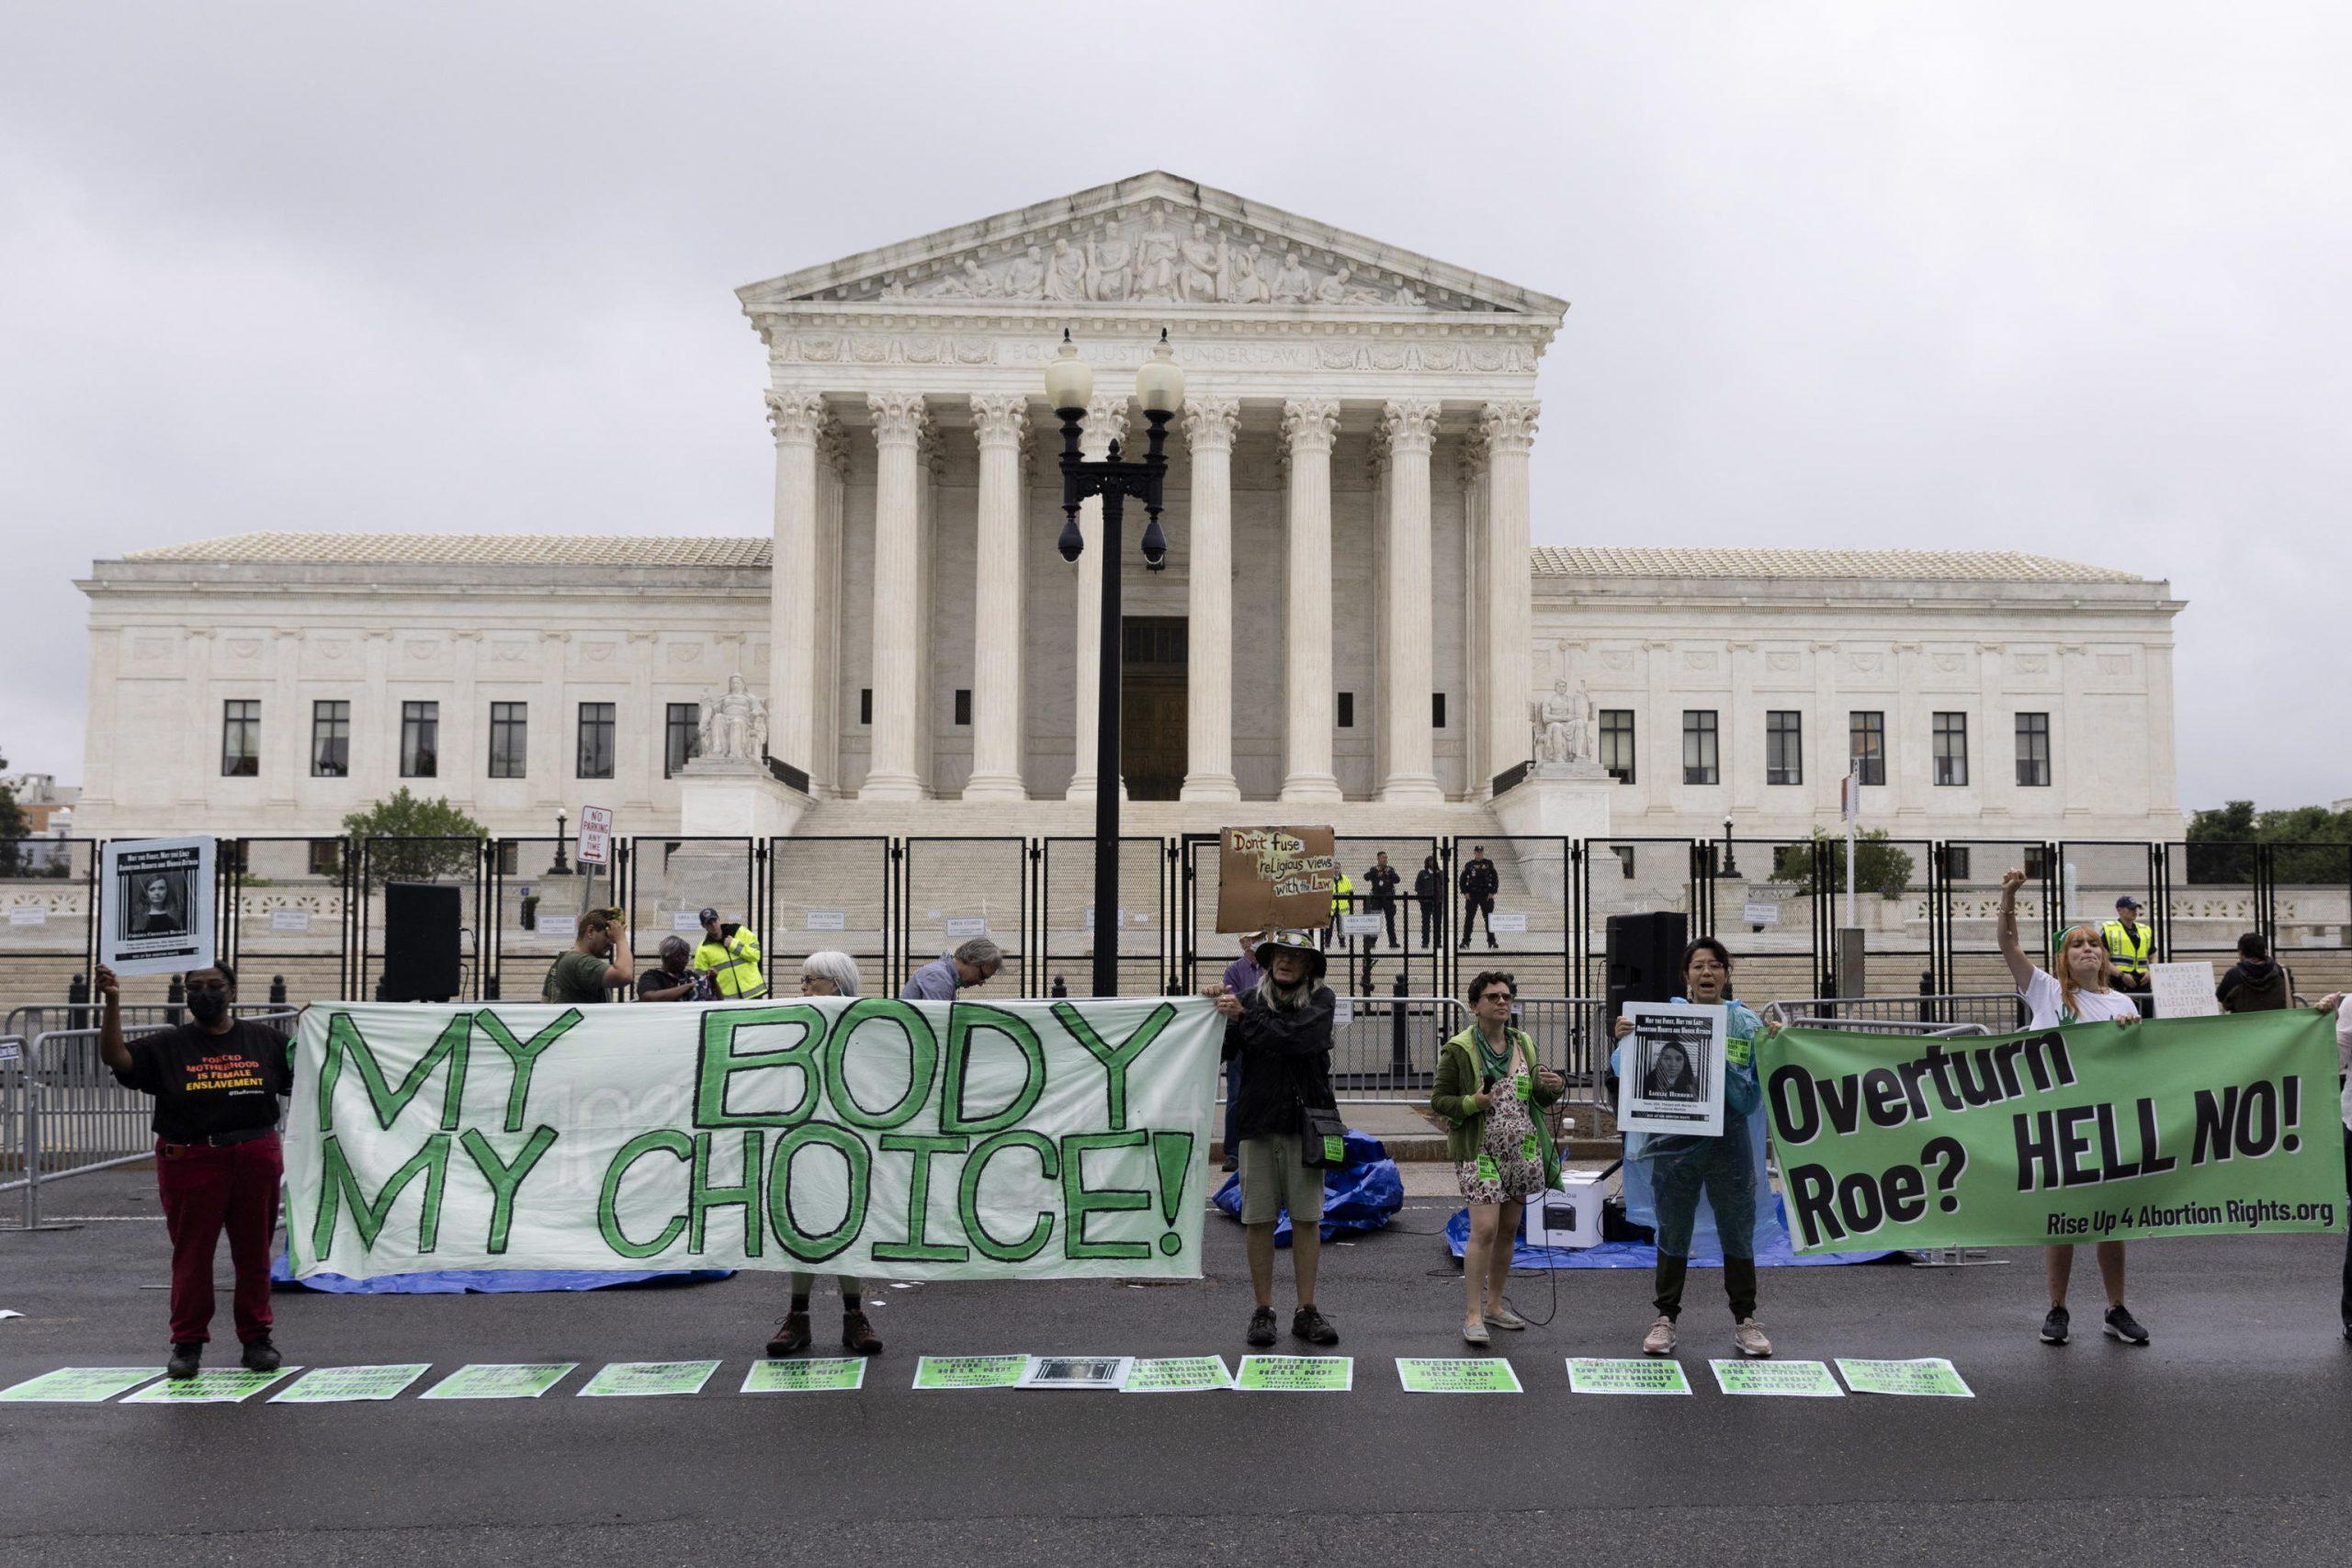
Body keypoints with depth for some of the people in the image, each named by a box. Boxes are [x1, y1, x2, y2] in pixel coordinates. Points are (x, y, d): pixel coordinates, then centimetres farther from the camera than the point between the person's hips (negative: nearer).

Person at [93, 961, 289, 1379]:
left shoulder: (265, 1041, 8)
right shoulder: (167, 1047, 3)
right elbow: (115, 1058, -9)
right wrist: (112, 1004, -20)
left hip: (255, 1159, 1)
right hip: (190, 1162, -1)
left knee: (253, 1253, 8)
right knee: (191, 1255, 4)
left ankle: (256, 1339, 18)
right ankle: (187, 1344, 14)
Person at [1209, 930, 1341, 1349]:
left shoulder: (1320, 999, 1)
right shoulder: (1249, 1000, 5)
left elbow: (1300, 1038, -18)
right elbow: (1222, 1052, 0)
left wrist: (1243, 1018, -13)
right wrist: (1219, 1013, -15)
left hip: (1305, 1122, -1)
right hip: (1257, 1122, 1)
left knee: (1307, 1218, 5)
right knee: (1258, 1219, 3)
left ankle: (1306, 1311, 14)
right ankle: (1264, 1310, 14)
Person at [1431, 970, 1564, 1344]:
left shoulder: (1524, 1044, 11)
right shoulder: (1458, 1049, -5)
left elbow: (1540, 1098, 18)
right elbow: (1438, 1098, -2)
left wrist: (1555, 1086, -4)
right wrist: (1472, 1103, -19)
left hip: (1521, 1149, 6)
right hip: (1479, 1151, -6)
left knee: (1509, 1229, 11)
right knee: (1484, 1229, -14)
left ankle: (1494, 1304, 24)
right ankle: (1472, 1316, -10)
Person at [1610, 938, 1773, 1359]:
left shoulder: (1747, 1024, -2)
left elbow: (1753, 1094, -5)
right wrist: (1623, 1040, -16)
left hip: (1729, 1144, 0)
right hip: (1675, 1142, 0)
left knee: (1737, 1230, 9)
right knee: (1673, 1232, 12)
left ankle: (1745, 1321, 23)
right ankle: (1666, 1317, 24)